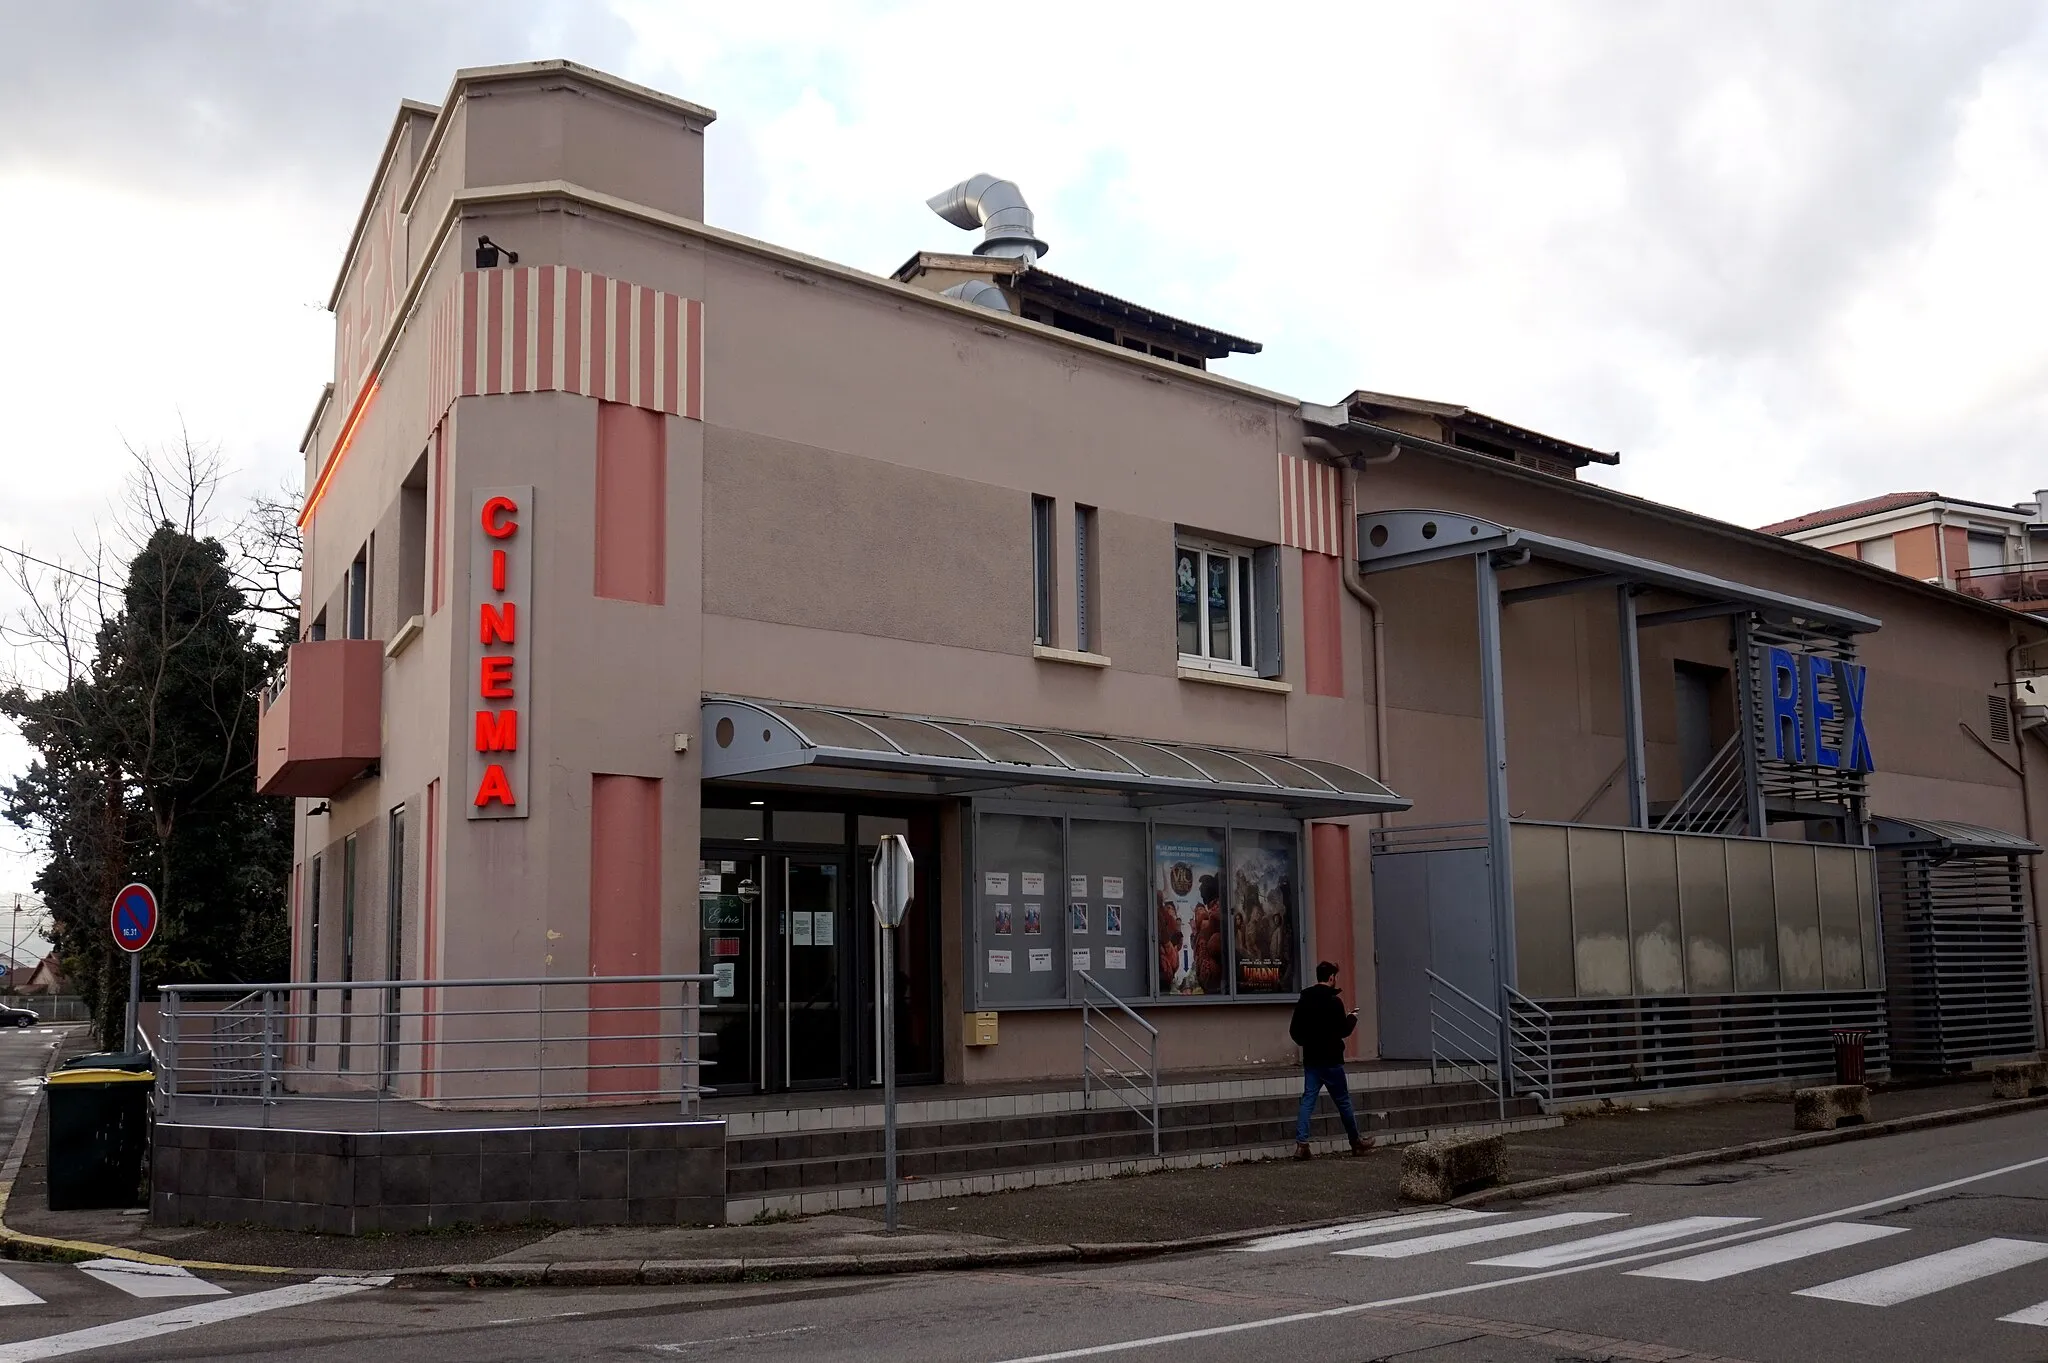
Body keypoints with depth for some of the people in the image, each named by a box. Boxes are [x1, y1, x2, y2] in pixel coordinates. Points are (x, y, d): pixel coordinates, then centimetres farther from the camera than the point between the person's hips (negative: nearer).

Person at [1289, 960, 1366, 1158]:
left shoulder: (1304, 999, 4)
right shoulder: (1333, 1001, -14)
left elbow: (1294, 1030, 7)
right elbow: (1343, 1030, -14)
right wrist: (1352, 1018, 5)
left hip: (1310, 1059, 5)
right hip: (1330, 1060, -5)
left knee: (1308, 1100, 3)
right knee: (1343, 1101, 8)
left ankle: (1301, 1144, -9)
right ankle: (1356, 1143, 21)